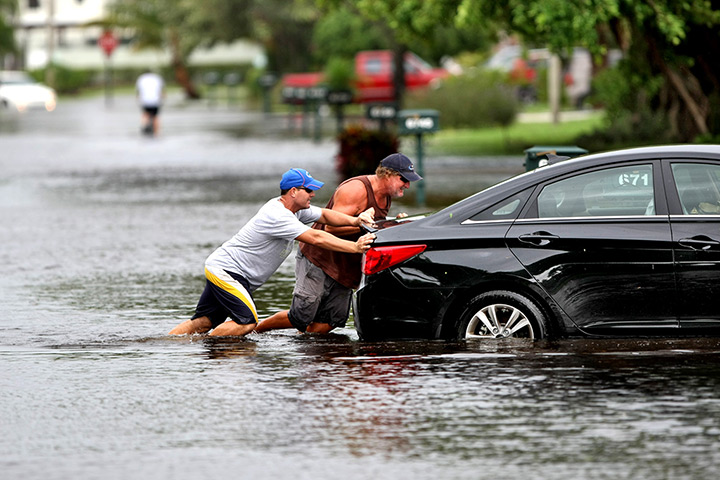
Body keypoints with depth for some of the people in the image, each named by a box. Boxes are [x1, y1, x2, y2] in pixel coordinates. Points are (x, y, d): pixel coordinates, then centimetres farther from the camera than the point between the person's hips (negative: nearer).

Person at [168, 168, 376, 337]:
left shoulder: (293, 208, 5)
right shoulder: (277, 216, -25)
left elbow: (324, 215, 10)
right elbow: (316, 238, -29)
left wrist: (354, 220, -7)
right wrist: (355, 247, -28)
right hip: (225, 271, -10)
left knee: (203, 322, 8)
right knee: (246, 322, -18)